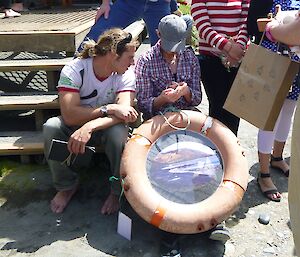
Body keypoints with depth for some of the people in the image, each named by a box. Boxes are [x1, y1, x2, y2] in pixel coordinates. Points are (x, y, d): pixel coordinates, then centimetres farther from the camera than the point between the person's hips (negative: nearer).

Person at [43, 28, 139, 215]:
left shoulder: (125, 74, -16)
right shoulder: (74, 70, -21)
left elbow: (124, 112, -31)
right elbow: (69, 116, -31)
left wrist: (89, 126, -46)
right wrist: (108, 109, -37)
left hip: (107, 127, 0)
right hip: (75, 126, 0)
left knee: (118, 132, -34)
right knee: (51, 127, -29)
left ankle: (118, 191, -7)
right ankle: (67, 185, -5)